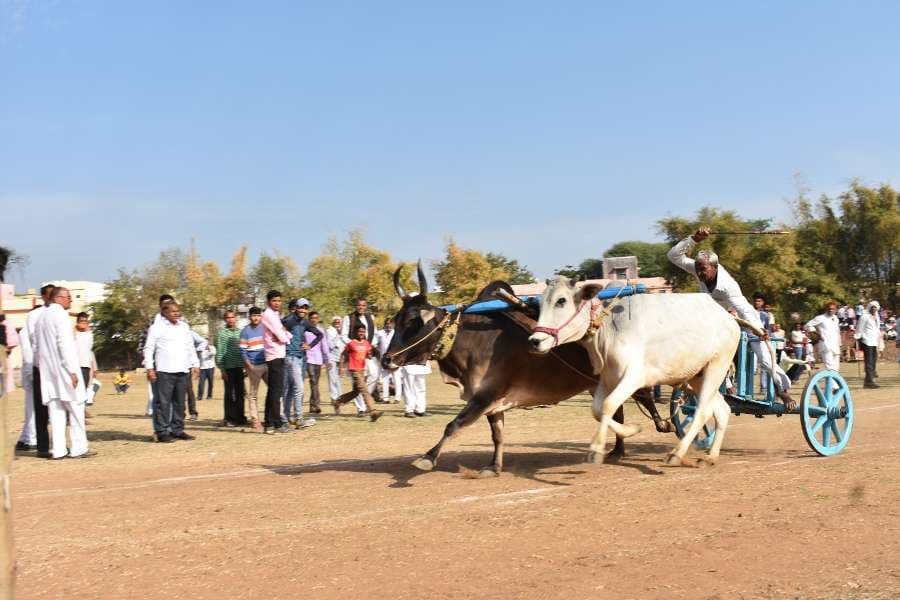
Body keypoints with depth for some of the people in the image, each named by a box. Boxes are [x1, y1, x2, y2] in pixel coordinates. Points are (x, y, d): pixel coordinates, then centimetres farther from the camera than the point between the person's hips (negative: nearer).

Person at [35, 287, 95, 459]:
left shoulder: (42, 317, 14)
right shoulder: (60, 315, -11)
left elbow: (37, 343, 16)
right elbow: (65, 344, -17)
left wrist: (46, 365, 18)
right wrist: (72, 371, -17)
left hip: (47, 370, 8)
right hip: (63, 367, -8)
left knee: (55, 409, 7)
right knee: (75, 407, -1)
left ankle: (58, 449, 6)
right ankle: (78, 448, 0)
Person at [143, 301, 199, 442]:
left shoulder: (184, 327, 16)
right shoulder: (157, 328, -1)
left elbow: (191, 347, 22)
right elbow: (148, 349, -2)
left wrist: (195, 365, 15)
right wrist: (149, 368, -10)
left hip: (183, 371, 5)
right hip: (164, 372, -5)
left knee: (179, 403, 8)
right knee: (163, 403, -6)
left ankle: (177, 430, 15)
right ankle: (162, 432, -2)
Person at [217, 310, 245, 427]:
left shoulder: (240, 332, 10)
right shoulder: (222, 333, -2)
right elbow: (220, 352, -4)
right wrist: (222, 369, -9)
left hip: (239, 367, 4)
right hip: (228, 367, -4)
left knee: (240, 393, 8)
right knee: (229, 394, 0)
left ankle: (240, 417, 17)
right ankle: (229, 419, 6)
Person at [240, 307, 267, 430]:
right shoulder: (246, 331, -1)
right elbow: (243, 350, -4)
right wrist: (249, 365, -12)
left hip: (266, 364, 5)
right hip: (254, 366, -5)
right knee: (253, 394, -1)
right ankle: (255, 419, 4)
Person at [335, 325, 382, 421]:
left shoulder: (367, 343, 7)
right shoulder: (351, 343, -8)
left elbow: (368, 355, 9)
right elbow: (343, 355, 1)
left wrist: (369, 354, -13)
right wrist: (342, 367, -3)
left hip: (362, 370, 7)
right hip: (354, 370, -7)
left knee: (355, 392, 15)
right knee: (364, 390, -13)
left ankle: (337, 402, 33)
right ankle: (372, 411, -16)